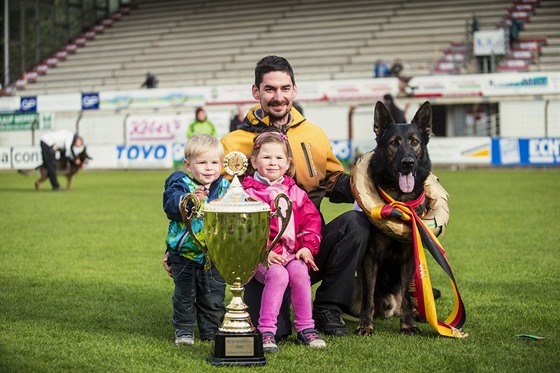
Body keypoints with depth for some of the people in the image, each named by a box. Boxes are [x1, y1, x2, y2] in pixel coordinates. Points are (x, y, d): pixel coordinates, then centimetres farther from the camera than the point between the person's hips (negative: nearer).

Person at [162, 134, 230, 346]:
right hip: (184, 254, -2)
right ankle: (183, 331, 21)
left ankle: (211, 332, 23)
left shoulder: (225, 187, 3)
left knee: (213, 297, 8)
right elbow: (171, 207, -28)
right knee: (184, 295, 8)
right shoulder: (181, 184, -10)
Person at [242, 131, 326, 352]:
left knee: (299, 272, -27)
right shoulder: (248, 193, 2)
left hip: (293, 252, 4)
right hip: (262, 255, -3)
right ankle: (266, 331, -26)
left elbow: (311, 220, 14)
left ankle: (305, 328, -13)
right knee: (277, 275, -32)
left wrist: (307, 246, -2)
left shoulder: (295, 193, 17)